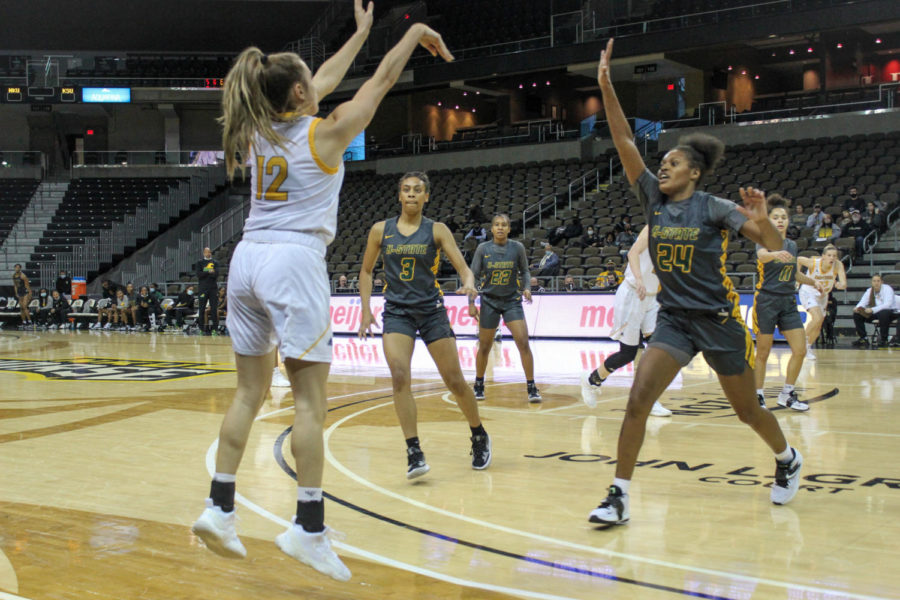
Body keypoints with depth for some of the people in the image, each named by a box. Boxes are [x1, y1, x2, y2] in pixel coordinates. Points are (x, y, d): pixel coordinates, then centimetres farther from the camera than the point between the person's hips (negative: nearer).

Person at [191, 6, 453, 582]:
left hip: (248, 259, 7)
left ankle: (219, 508, 13)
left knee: (250, 392, 12)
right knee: (311, 399, -5)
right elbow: (382, 80, 6)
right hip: (294, 260, -7)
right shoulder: (324, 132, -4)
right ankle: (309, 528, -6)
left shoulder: (261, 130, 13)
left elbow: (325, 83, 26)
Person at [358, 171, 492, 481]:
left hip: (431, 309, 0)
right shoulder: (381, 230, 3)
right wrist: (366, 310, 4)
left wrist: (469, 284, -29)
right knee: (399, 376, -20)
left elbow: (464, 268, -7)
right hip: (397, 312, 1)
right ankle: (414, 452, -14)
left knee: (455, 380, 2)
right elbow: (366, 271, 13)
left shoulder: (437, 230, -1)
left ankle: (479, 436, 26)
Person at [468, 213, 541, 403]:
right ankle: (479, 385, 27)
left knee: (523, 343, -12)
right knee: (484, 347, 7)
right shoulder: (483, 249, -5)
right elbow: (474, 276, 1)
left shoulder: (517, 247, -4)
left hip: (512, 301, 0)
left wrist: (527, 288, -10)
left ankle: (531, 387, -4)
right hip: (489, 302, 0)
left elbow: (524, 272, 8)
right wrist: (471, 303, -3)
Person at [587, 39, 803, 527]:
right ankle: (619, 497, -11)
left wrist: (761, 221, -38)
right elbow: (624, 143, -6)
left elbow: (775, 248, -16)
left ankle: (787, 460, 43)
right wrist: (606, 86, -14)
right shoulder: (654, 199, 2)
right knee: (637, 400, -15)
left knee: (747, 410, 13)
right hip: (673, 319, 3)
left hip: (717, 318, -3)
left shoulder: (714, 207, -10)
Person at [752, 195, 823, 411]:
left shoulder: (792, 245, 11)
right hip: (766, 301, -6)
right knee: (763, 353, -1)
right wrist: (776, 254, -55)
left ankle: (787, 393, 14)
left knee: (800, 350, -1)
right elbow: (762, 255, -33)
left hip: (788, 302, 6)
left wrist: (813, 281, 10)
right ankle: (758, 396, 13)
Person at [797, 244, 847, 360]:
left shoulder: (838, 265, -25)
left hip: (822, 296, 4)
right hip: (808, 292, -4)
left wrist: (841, 285, -60)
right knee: (817, 318, -28)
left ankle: (808, 347, 36)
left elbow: (844, 283, -38)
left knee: (818, 328, 12)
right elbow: (798, 259, -8)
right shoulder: (813, 263, -28)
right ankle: (804, 340, -7)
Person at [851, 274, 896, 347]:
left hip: (888, 312, -6)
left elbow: (887, 305, -26)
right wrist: (857, 308, -24)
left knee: (883, 314, -40)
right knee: (856, 314, -11)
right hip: (874, 314, 6)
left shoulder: (887, 289, -13)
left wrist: (872, 310, -36)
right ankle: (863, 339, -6)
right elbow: (862, 302, 2)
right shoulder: (869, 291, 5)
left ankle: (884, 340, -25)